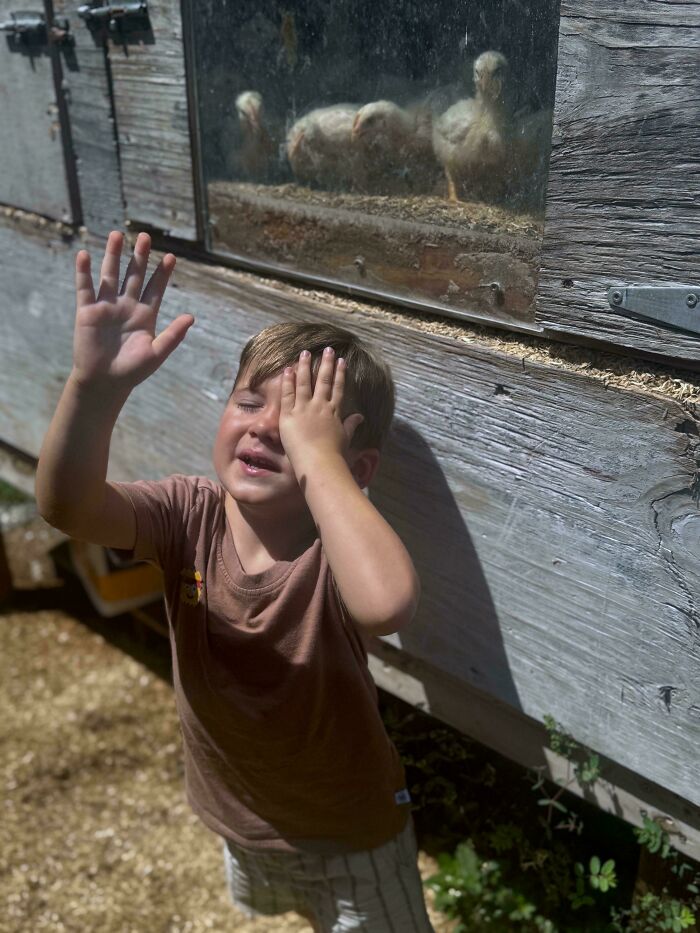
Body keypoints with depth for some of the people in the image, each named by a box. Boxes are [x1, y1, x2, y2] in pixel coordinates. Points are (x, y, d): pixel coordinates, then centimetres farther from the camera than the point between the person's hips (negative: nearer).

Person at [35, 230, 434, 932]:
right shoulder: (191, 514, -21)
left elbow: (387, 603, -57)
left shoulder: (338, 548, -32)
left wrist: (317, 457, -49)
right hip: (240, 822, 6)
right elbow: (67, 505, -39)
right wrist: (96, 384, -55)